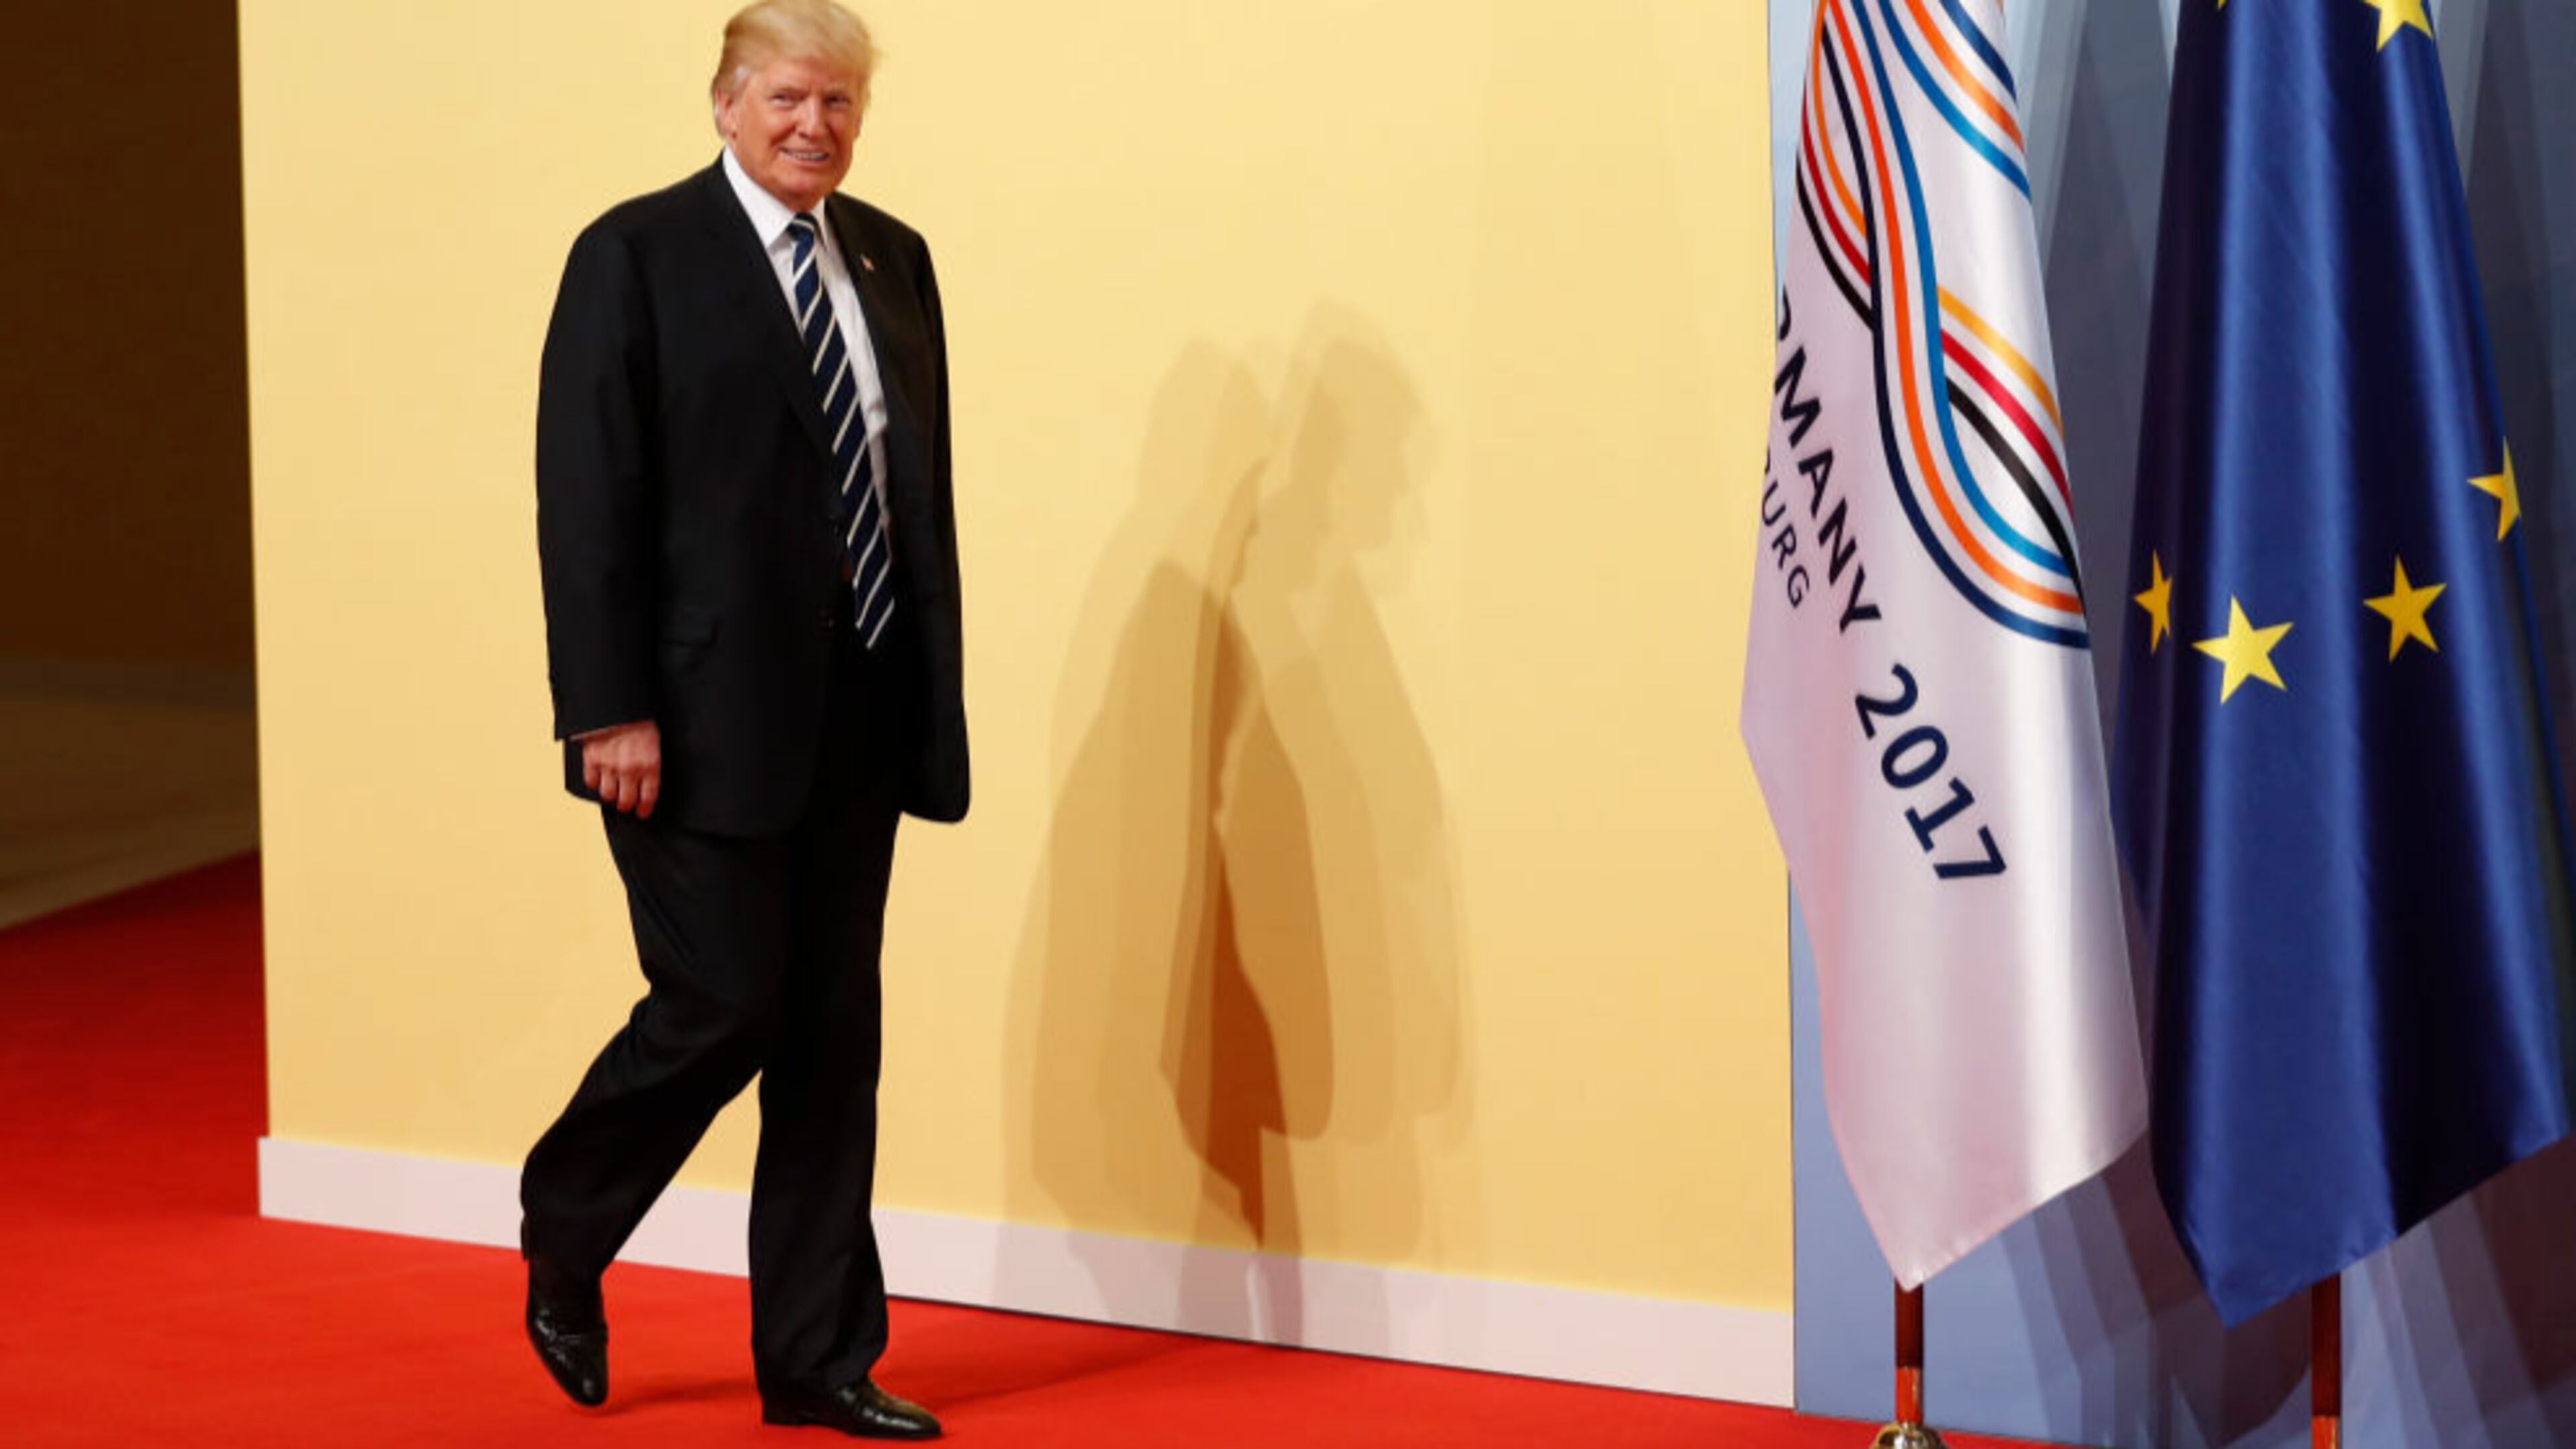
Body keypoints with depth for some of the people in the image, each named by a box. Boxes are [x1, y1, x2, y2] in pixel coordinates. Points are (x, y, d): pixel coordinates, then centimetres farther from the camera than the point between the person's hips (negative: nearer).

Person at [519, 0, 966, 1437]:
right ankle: (565, 1239, 23)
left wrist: (937, 685, 8)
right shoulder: (638, 254, -6)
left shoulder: (893, 258, 11)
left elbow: (926, 485, 12)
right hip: (706, 711, -6)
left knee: (834, 1035, 8)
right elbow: (588, 498, -10)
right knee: (721, 1008, -4)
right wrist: (611, 710, -15)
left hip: (859, 710, 6)